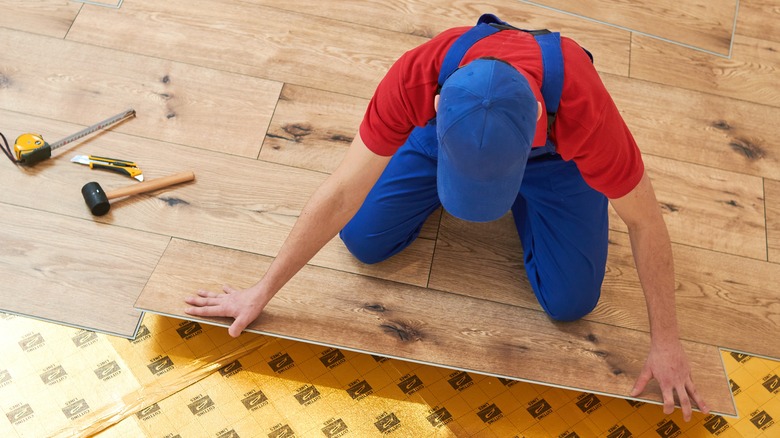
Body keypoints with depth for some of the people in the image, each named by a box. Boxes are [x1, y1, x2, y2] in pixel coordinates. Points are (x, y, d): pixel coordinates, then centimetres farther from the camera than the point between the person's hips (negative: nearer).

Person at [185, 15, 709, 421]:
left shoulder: (586, 111, -45)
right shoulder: (415, 78, -42)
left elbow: (646, 220, -27)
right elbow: (341, 193, -29)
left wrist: (666, 343, -16)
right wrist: (261, 294, -21)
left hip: (553, 152, -1)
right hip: (447, 129, 1)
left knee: (570, 301, -8)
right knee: (364, 240, -5)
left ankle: (524, 203, 20)